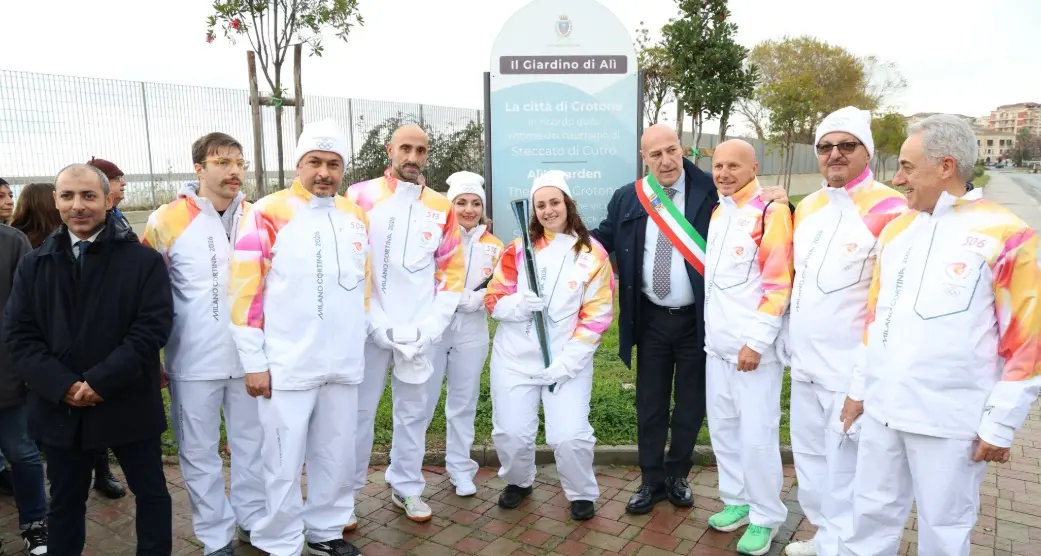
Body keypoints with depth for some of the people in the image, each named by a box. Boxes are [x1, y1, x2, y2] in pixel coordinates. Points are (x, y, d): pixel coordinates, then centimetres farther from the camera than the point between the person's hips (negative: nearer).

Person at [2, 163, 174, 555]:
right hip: (60, 408, 3)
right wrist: (62, 386, -14)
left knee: (151, 493, 11)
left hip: (129, 404, -2)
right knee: (65, 503, 18)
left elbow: (153, 327, -12)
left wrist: (101, 382, -19)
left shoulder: (143, 260, -5)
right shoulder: (34, 265, 6)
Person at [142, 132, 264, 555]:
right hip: (194, 362, -2)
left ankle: (255, 522, 32)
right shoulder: (167, 221, -5)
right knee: (200, 453, 9)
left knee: (252, 444, 14)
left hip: (249, 357, 2)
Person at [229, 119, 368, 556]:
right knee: (284, 465, 4)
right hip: (287, 366, -5)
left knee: (337, 457, 15)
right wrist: (253, 361, -9)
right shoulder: (268, 214, -8)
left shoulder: (355, 216, 9)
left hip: (344, 364, 5)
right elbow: (245, 291, -9)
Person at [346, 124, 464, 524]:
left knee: (414, 412, 12)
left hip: (421, 333, 3)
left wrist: (429, 328, -4)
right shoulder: (360, 197, -2)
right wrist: (379, 326, -12)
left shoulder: (441, 208, 6)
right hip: (369, 330, -2)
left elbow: (452, 272, 7)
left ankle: (406, 488, 27)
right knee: (359, 412, 4)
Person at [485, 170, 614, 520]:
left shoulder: (592, 254, -4)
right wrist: (519, 304, -20)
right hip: (514, 357, 2)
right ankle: (518, 481, 35)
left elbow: (597, 315, -6)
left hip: (567, 362, -2)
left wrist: (567, 362, -12)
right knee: (510, 432, 3)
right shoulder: (518, 249, 1)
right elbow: (493, 300, 2)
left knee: (570, 436, -9)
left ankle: (582, 494, 22)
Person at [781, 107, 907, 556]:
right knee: (809, 456, 19)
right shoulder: (807, 208, 10)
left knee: (845, 468, 2)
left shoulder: (888, 210, -13)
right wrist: (786, 337, 19)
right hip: (804, 362, 7)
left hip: (852, 368, -7)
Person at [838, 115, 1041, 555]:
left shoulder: (1005, 237, -10)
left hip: (950, 420, -5)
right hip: (882, 409, 5)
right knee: (871, 513, 16)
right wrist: (858, 388, 15)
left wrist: (1000, 425, -8)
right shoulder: (896, 229, 8)